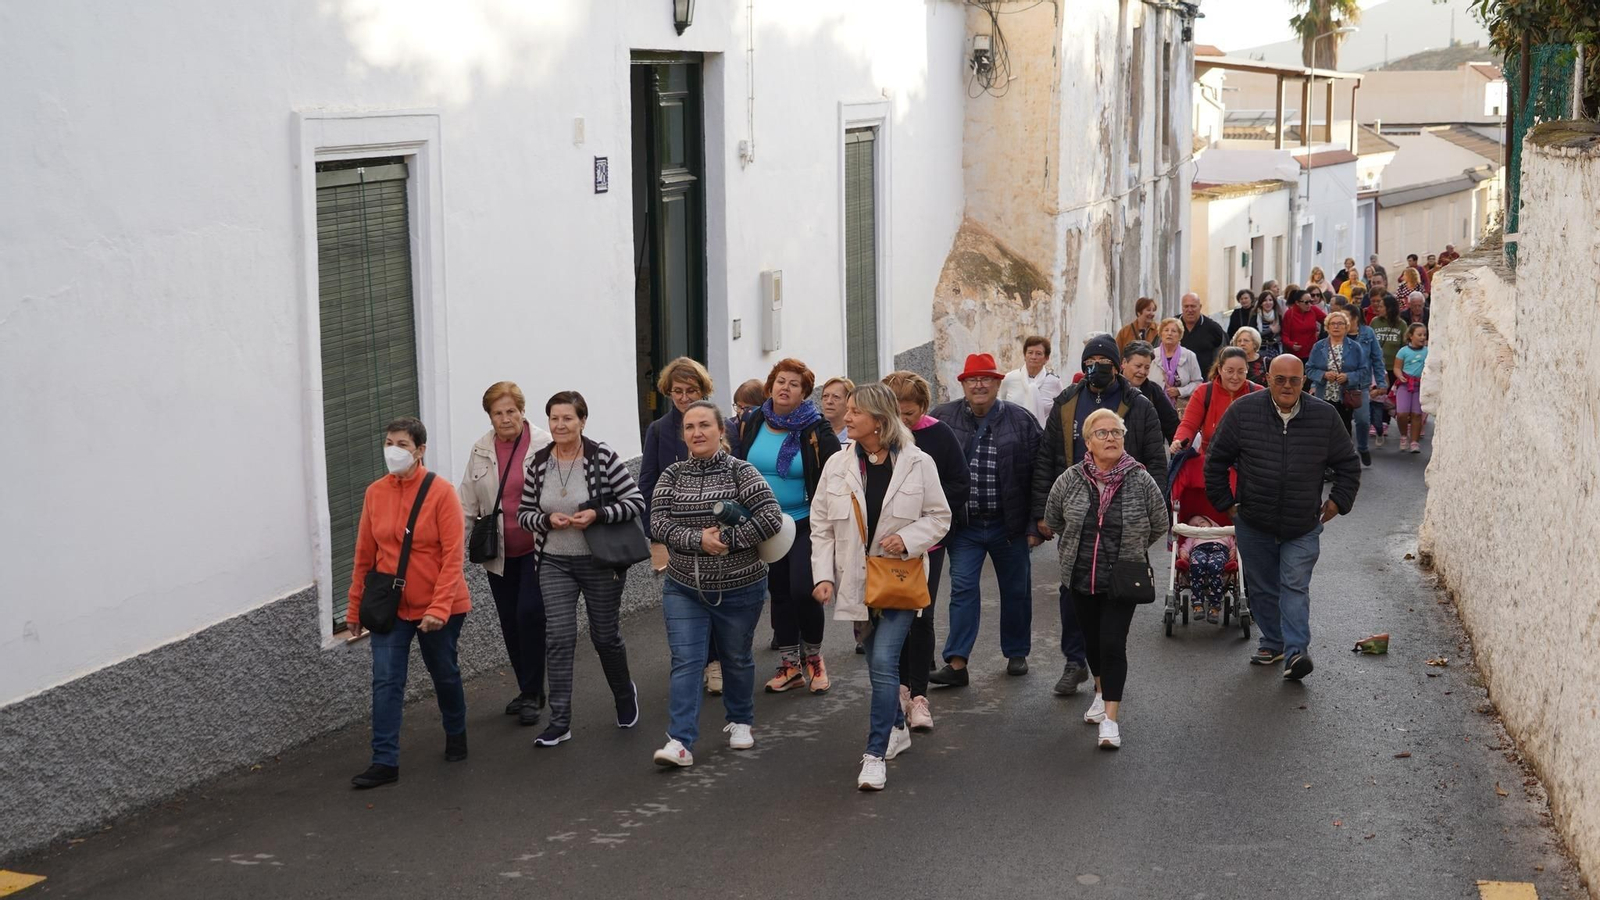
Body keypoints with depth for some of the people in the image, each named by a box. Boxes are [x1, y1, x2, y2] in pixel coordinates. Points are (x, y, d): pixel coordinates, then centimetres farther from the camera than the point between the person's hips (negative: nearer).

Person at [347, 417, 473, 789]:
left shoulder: (441, 492, -13)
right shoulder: (375, 493, -2)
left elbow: (453, 555, -16)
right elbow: (364, 554, 5)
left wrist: (439, 607, -23)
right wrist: (355, 608, 8)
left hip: (438, 607, -3)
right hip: (390, 605, 3)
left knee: (444, 674, 15)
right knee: (386, 681, -5)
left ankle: (456, 737, 40)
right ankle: (385, 762, -1)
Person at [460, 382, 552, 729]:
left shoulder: (545, 445, -9)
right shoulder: (481, 451, 6)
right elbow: (468, 503, 10)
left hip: (537, 548, -5)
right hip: (499, 552, 5)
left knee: (530, 613, -14)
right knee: (510, 622, 10)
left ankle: (531, 693, -1)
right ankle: (529, 692, 24)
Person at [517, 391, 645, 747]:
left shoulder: (603, 458, -10)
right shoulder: (538, 463, 0)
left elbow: (637, 502, -10)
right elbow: (523, 513, 7)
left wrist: (597, 514, -23)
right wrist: (547, 520, -14)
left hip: (600, 562, -2)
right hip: (555, 563, 2)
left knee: (605, 636, 11)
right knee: (558, 638, -6)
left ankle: (625, 693, 40)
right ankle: (560, 722, -1)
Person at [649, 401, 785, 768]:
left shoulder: (740, 472, -9)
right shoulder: (672, 475, 1)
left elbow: (771, 518, -17)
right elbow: (658, 523, -8)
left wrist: (726, 538, -20)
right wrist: (698, 540, -22)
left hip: (739, 589, -1)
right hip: (684, 588, 2)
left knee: (737, 658, 15)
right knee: (685, 662, -6)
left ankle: (740, 722, 37)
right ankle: (681, 742, -9)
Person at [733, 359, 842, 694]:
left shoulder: (815, 429, -9)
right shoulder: (751, 424, 3)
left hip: (804, 524, -4)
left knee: (802, 591, -13)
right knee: (779, 593, 11)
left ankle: (812, 656, 12)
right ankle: (789, 666, 22)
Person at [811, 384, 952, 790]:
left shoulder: (918, 464, -7)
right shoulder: (838, 466, 1)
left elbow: (939, 517, 1)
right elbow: (821, 526, 5)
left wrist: (907, 538, -17)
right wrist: (823, 575, -5)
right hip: (857, 581, 4)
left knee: (884, 661, -15)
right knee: (877, 663, 15)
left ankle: (876, 754, -10)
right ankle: (897, 729, 37)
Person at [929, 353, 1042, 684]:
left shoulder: (1021, 421, -4)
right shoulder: (943, 418, -2)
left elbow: (1038, 475, -3)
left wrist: (1035, 524, -6)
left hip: (1009, 525, 0)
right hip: (963, 524, 0)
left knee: (1016, 591, 12)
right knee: (962, 589, -6)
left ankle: (1017, 653, 28)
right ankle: (957, 663, -6)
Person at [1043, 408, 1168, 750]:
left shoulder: (1141, 481, -10)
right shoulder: (1070, 480, -7)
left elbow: (1159, 526, 5)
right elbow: (1053, 521, 12)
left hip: (1123, 579, -3)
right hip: (1081, 577, 3)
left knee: (1113, 643, -10)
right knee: (1092, 638, 18)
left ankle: (1111, 718, -7)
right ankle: (1102, 692, 43)